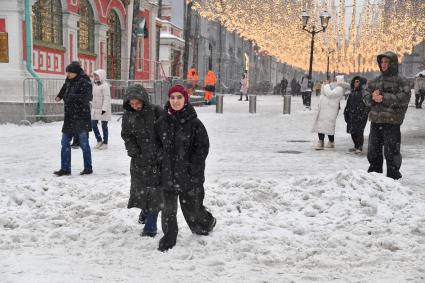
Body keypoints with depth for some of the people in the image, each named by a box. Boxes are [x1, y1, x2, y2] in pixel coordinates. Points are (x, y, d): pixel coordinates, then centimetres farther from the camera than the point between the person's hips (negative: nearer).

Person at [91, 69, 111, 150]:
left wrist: (104, 108, -25)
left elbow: (106, 98, -19)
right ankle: (99, 140, 23)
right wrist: (92, 106, 21)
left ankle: (105, 143, 12)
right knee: (93, 125, 7)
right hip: (95, 109, 8)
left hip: (103, 110, -8)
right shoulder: (94, 85, 12)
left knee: (104, 126, 1)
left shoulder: (105, 85, -13)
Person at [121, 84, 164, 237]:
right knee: (139, 187, 12)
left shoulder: (156, 112, -12)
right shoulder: (128, 115, 0)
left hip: (156, 158, -4)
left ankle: (151, 225, 7)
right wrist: (133, 150, -5)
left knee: (154, 189, -2)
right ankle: (145, 210, 43)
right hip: (139, 159, 4)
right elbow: (126, 135, 8)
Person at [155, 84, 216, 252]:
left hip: (189, 175, -3)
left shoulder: (194, 123, -9)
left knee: (191, 207, 8)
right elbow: (158, 145, 13)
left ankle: (207, 223, 40)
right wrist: (161, 162, 5)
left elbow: (202, 147, -7)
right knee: (169, 208, 5)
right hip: (168, 174, 3)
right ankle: (169, 238, 24)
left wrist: (193, 168, -11)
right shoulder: (162, 122, 2)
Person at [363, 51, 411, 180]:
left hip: (392, 122, -5)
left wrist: (384, 98, -19)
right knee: (373, 150, 13)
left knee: (391, 151, -3)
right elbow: (366, 97, 11)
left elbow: (403, 98, -14)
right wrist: (372, 97, -12)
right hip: (375, 120, 6)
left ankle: (393, 176, 9)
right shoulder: (375, 81, 15)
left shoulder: (401, 81, -2)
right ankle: (374, 173, 27)